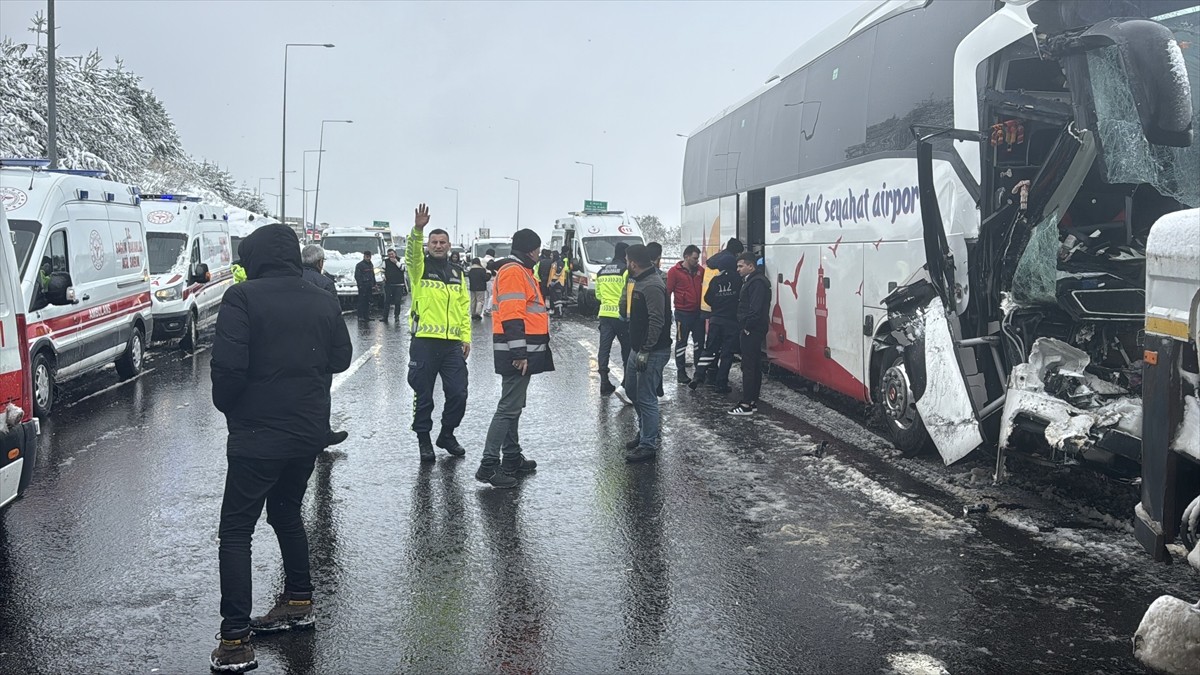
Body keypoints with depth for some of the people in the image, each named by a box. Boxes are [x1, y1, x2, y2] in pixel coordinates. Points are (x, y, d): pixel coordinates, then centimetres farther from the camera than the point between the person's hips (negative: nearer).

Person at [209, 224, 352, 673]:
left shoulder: (243, 297, -13)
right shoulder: (324, 302, 4)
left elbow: (228, 365, -18)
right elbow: (340, 359, 9)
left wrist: (228, 406, -1)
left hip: (257, 434, -6)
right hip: (309, 431, 6)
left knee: (236, 531, 1)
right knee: (287, 512, 25)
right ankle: (298, 602, 34)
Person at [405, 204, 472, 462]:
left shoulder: (457, 273, 14)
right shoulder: (420, 267, 1)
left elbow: (464, 307, 15)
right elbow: (412, 252, -22)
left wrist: (466, 337, 8)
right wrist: (418, 229, -40)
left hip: (452, 344, 4)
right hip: (424, 342, -4)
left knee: (458, 393, 4)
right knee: (424, 395, 4)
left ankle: (447, 435, 24)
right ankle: (424, 440, 19)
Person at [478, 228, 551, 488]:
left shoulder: (520, 271, 21)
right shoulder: (513, 271, -13)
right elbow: (511, 315, -21)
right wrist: (519, 353, -24)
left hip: (523, 352, 11)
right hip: (517, 352, -11)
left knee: (514, 405, 16)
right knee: (508, 407, -11)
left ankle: (512, 458, 25)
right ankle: (488, 465, -12)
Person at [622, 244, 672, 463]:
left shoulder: (652, 286, -20)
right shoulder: (642, 281, 13)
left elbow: (656, 322, -25)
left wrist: (645, 351, -25)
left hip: (652, 352, -11)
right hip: (638, 349, 11)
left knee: (646, 398, -5)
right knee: (633, 389, 20)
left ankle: (649, 445, 3)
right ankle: (647, 432, 33)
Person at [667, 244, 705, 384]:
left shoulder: (700, 270, 5)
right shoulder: (675, 271, -8)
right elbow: (668, 291, -7)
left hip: (698, 312, 5)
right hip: (683, 313, -5)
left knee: (699, 341, 10)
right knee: (681, 342, 5)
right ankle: (681, 372, 11)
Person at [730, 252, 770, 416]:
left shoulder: (757, 282, -16)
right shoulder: (751, 281, 18)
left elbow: (756, 309, -24)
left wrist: (747, 327, -18)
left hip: (752, 331, -11)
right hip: (751, 331, 11)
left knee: (748, 367, -9)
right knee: (754, 366, 13)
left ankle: (746, 405, -7)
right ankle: (753, 402, 20)